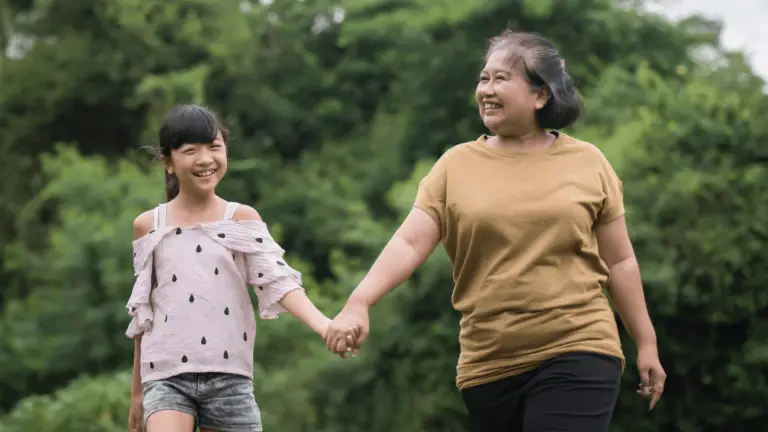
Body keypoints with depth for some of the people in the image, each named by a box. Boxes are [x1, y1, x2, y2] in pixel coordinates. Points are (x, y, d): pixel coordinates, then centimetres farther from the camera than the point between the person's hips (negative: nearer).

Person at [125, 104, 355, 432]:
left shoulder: (242, 220, 4)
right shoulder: (148, 226, 7)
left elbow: (277, 280, -10)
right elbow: (142, 312, 14)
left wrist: (324, 325, -30)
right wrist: (137, 392, 16)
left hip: (229, 377, 1)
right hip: (167, 375, -1)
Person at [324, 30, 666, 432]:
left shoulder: (587, 163, 4)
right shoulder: (456, 165, 4)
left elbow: (619, 260, 10)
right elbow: (408, 244, -4)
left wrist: (646, 344, 10)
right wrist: (358, 304, -19)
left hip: (576, 354, -2)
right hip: (488, 365, 2)